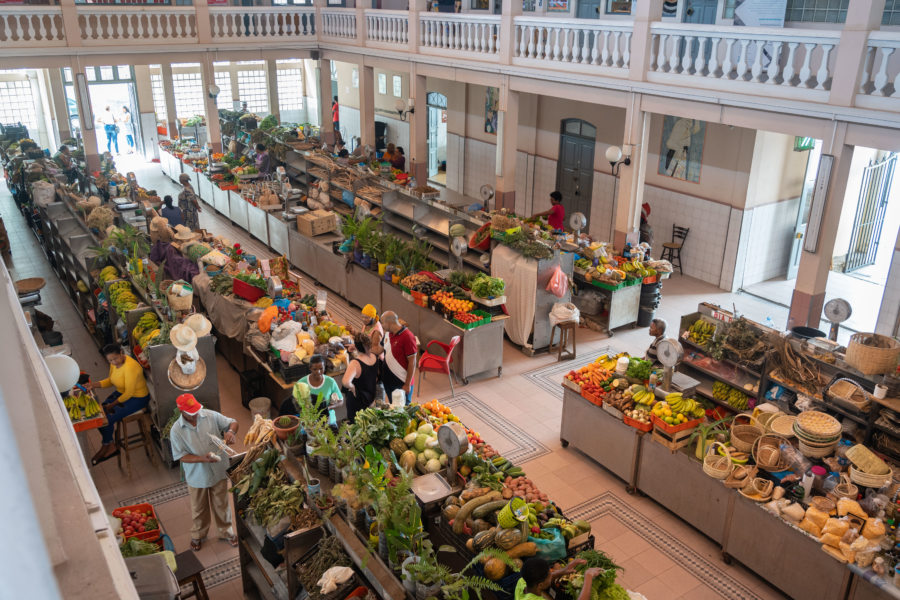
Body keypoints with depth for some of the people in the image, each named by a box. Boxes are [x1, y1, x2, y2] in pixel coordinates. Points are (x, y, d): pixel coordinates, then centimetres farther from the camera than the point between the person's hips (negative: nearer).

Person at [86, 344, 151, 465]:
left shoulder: (130, 367, -31)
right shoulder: (114, 363, -4)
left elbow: (129, 393, -25)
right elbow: (111, 380, 13)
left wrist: (112, 405, -16)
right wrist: (94, 385, -3)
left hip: (137, 398, -9)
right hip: (121, 393, 9)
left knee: (107, 419, -15)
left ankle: (107, 446, 14)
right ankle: (110, 446, 7)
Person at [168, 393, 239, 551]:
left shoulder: (210, 416, -15)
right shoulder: (176, 430, -19)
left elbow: (232, 422, -6)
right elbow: (181, 456, -16)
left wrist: (231, 431, -30)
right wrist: (203, 459, -30)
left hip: (219, 471, 1)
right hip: (197, 476, -1)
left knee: (221, 504, 20)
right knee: (198, 508, 21)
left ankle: (226, 531, 42)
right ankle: (197, 535, 46)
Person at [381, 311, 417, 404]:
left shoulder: (407, 337, -19)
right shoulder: (387, 334, 5)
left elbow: (412, 363, -18)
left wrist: (407, 384, -18)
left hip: (402, 382, -7)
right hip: (388, 381, 7)